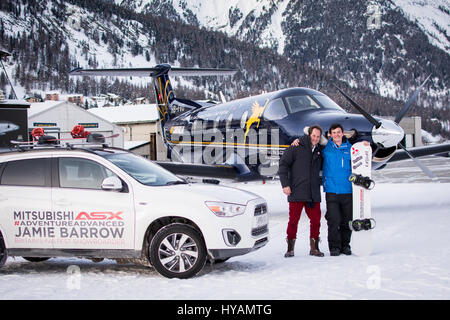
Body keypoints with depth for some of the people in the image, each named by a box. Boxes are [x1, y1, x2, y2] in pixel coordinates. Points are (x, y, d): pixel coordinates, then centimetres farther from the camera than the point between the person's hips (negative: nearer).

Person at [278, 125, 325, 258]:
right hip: (296, 192, -4)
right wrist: (285, 184, -11)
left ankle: (314, 247, 14)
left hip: (313, 193, 4)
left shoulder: (320, 151, 14)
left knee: (316, 220, 2)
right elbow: (283, 165, -4)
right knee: (293, 220, -2)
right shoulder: (296, 148, -2)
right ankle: (290, 248, 8)